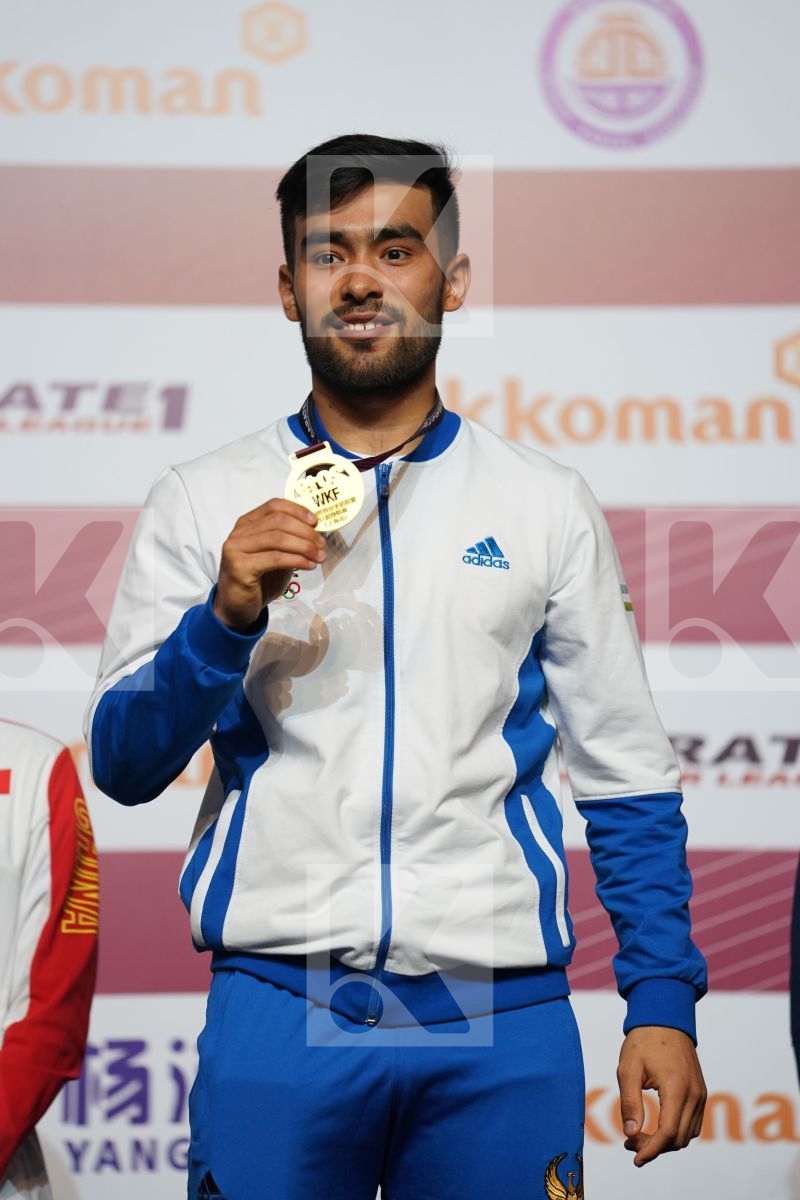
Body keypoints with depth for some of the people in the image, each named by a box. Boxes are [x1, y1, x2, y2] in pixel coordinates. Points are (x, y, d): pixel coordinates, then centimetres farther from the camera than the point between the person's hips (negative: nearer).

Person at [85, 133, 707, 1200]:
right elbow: (122, 766, 3)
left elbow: (627, 782, 8)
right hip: (278, 1002, 0)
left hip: (501, 1011, 1)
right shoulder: (203, 502, 7)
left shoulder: (547, 505, 8)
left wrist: (662, 1003, 0)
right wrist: (227, 617, -13)